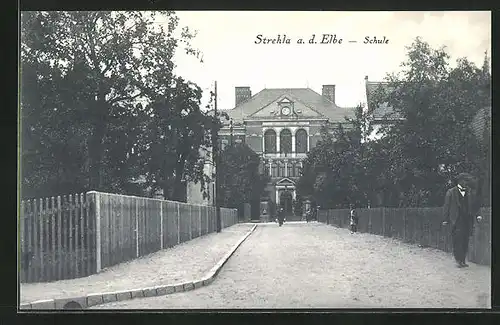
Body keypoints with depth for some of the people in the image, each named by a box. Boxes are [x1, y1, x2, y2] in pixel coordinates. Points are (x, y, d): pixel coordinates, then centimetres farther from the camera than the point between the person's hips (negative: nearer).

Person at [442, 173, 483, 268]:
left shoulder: (470, 193, 14)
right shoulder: (451, 192, 3)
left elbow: (475, 205, 18)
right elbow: (446, 206, 3)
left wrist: (477, 215, 3)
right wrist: (445, 219, -1)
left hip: (467, 220, 4)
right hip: (457, 220, -4)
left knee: (465, 241, 5)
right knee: (458, 240, -12)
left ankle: (462, 261, 12)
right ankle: (458, 259, -7)